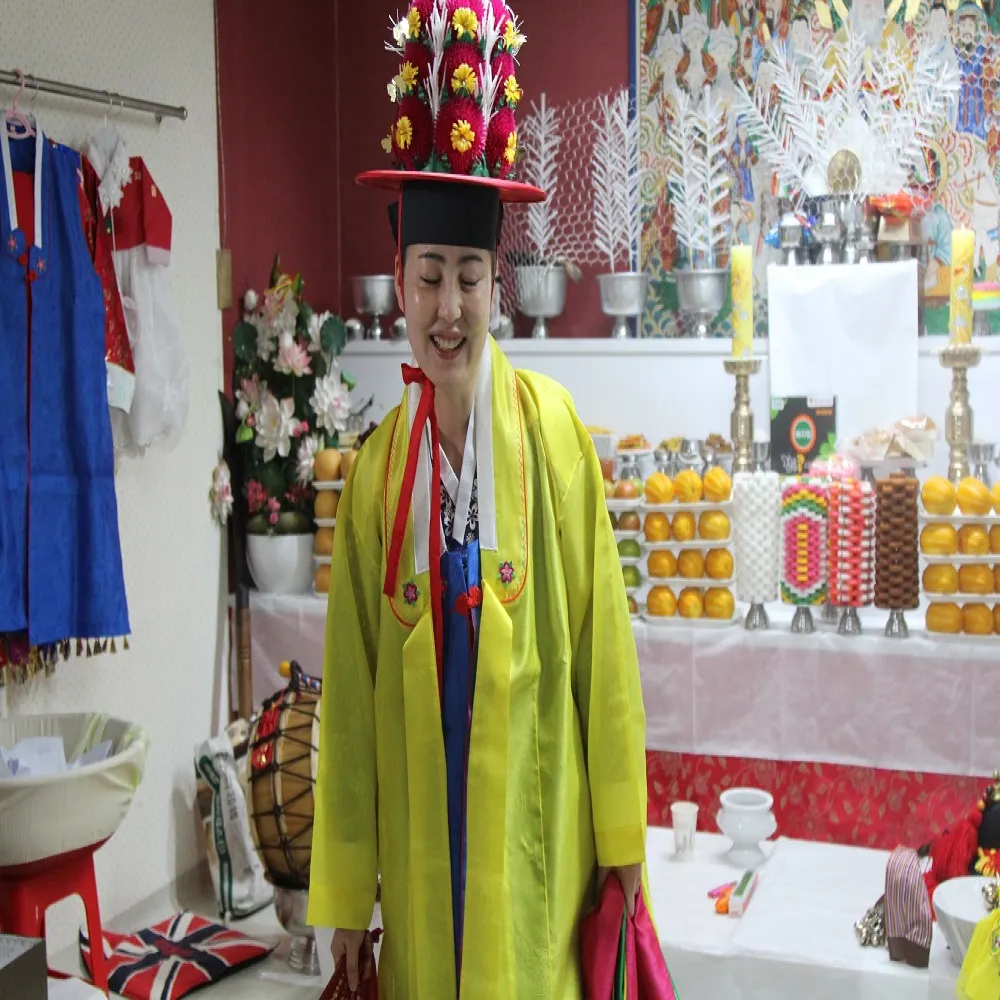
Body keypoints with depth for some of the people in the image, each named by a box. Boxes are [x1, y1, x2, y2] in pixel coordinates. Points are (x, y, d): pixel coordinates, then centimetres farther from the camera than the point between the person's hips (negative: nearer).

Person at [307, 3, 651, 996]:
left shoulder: (550, 426, -8)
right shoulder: (375, 466, -1)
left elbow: (601, 641, -5)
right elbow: (351, 687, 2)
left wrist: (623, 835, -2)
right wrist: (347, 892, 4)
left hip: (530, 817, -2)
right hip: (414, 830, 2)